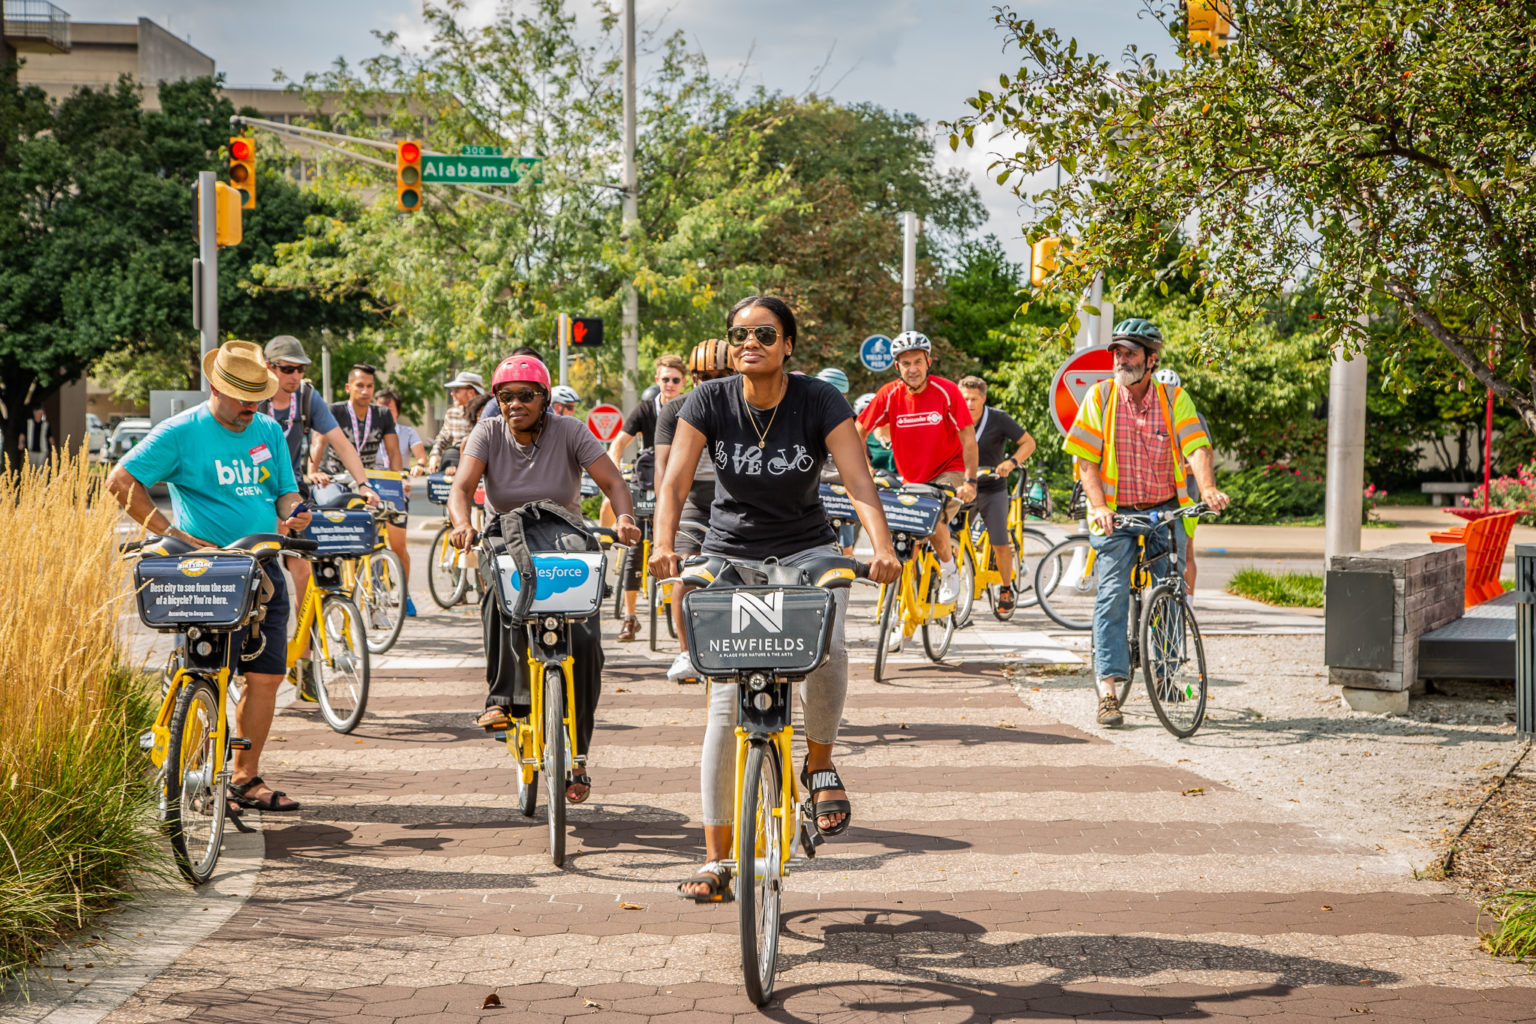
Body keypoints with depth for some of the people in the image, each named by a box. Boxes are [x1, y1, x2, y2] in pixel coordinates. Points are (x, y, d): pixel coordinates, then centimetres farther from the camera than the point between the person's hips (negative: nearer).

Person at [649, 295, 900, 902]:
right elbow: (674, 483, -16)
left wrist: (883, 547, -38)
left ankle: (821, 766, -2)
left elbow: (859, 482, -21)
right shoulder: (710, 402, -9)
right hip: (729, 555, 1)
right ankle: (716, 858, 4)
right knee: (726, 708, -5)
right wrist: (664, 545, -35)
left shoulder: (820, 401, -12)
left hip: (806, 551, -1)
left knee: (825, 648, -32)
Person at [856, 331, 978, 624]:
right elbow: (860, 432, -2)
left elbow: (968, 438, -13)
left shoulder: (946, 392, -15)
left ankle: (949, 566, 3)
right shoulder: (889, 395, -9)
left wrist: (970, 481, -21)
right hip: (911, 479, 3)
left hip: (948, 471, -3)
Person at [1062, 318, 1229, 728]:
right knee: (1112, 595, -10)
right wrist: (1099, 508, -18)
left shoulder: (1175, 398, 0)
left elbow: (1197, 448, -12)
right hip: (1117, 513, -1)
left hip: (1165, 509, 1)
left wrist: (1208, 489, -30)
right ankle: (1108, 690, -12)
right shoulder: (1100, 396, -1)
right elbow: (1086, 462, -4)